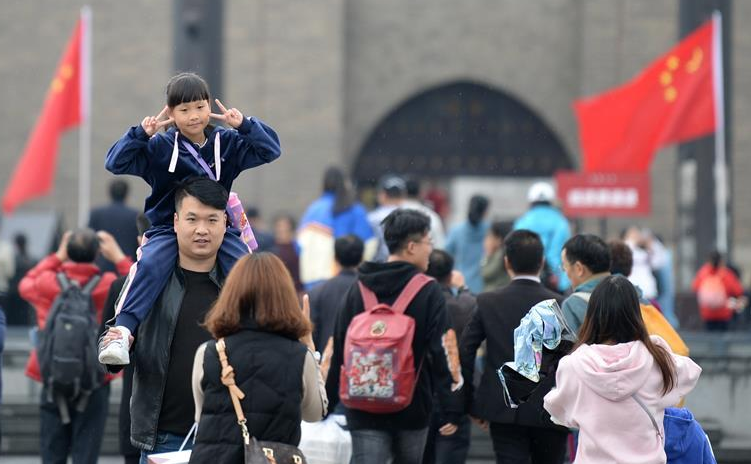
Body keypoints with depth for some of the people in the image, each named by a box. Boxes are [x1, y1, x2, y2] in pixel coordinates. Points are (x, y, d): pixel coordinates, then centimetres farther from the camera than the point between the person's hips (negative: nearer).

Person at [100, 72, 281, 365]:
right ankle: (121, 334, -40)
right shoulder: (159, 148, 1)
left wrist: (244, 125, -8)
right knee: (149, 265, -32)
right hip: (168, 228, -2)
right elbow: (115, 163, -3)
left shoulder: (228, 143, 8)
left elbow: (270, 150, 5)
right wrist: (141, 134, -14)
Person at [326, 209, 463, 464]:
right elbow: (443, 353, -12)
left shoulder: (359, 289, 5)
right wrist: (452, 410, -10)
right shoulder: (429, 292, -7)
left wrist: (328, 402, 15)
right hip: (412, 409, -2)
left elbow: (339, 349, 7)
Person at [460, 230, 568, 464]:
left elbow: (465, 352, -4)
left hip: (502, 411, 0)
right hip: (549, 411, 0)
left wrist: (473, 404, 5)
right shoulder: (559, 305, -7)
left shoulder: (487, 302, -3)